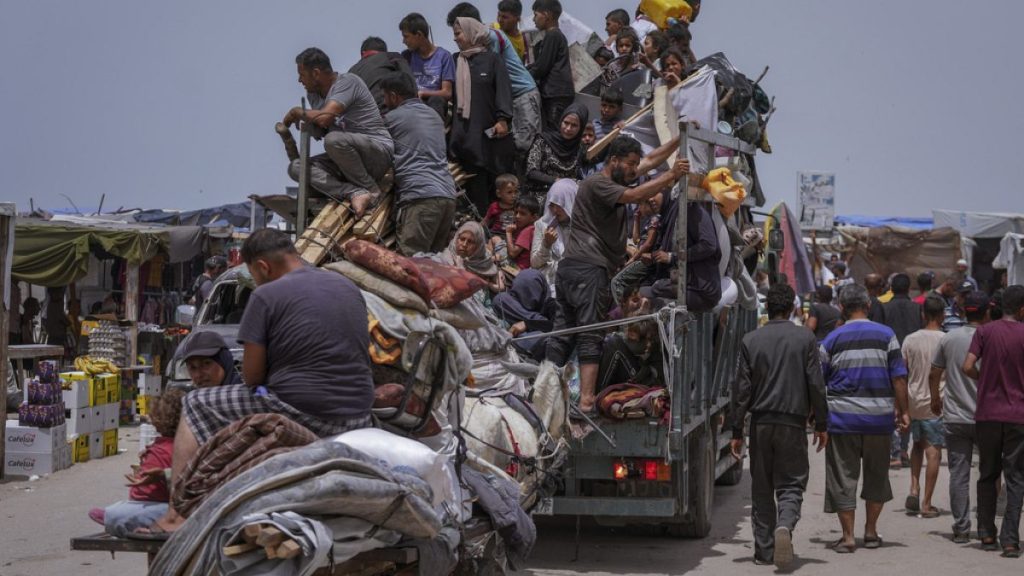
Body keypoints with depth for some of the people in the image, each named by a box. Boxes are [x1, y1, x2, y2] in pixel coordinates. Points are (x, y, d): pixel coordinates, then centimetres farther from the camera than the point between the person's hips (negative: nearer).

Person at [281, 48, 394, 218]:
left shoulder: (348, 82, -15)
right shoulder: (313, 93, 11)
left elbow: (325, 117, -27)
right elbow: (319, 132, 14)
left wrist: (297, 112, -9)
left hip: (379, 153, -8)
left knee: (334, 139, -37)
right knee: (296, 168, -11)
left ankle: (370, 189, -15)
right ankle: (356, 193, -28)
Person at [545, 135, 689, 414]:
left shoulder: (614, 179, 20)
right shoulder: (597, 184, -8)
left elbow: (651, 160, 24)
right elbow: (634, 195, -23)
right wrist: (671, 175, -23)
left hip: (570, 267, 10)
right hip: (589, 269, -10)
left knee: (563, 332, 6)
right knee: (590, 336, -13)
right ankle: (586, 401, -19)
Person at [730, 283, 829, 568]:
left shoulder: (751, 340, 1)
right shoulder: (805, 339, -1)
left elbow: (741, 388, 1)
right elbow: (816, 384, -1)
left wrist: (737, 431, 5)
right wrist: (821, 424, 8)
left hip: (760, 423, 1)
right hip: (793, 423, -1)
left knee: (761, 488, 11)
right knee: (790, 484, 5)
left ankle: (764, 549, 12)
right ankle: (785, 525, -24)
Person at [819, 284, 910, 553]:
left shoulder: (832, 340, -1)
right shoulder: (886, 335, -1)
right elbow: (899, 378, -3)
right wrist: (902, 410, 6)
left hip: (842, 417, -1)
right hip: (879, 418, 1)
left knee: (843, 477, 5)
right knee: (876, 475, 17)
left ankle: (848, 536, 5)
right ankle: (871, 531, 22)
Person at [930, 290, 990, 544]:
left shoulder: (949, 338, 1)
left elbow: (934, 374, 9)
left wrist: (935, 398, 26)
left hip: (954, 418, 3)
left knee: (958, 473, 5)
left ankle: (961, 528, 5)